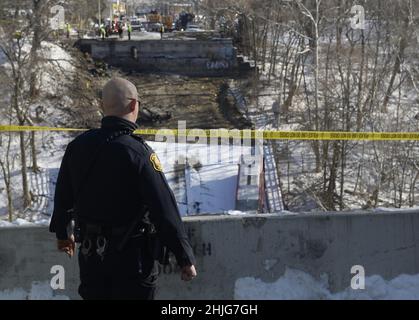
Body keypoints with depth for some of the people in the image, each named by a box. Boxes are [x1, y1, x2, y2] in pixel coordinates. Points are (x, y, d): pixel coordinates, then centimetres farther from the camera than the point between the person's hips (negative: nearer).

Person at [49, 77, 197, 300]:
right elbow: (164, 209, -20)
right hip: (132, 256, -5)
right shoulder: (138, 152, -19)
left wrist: (62, 232, 31)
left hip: (90, 254, 6)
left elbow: (63, 196, 13)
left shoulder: (78, 146, -1)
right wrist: (185, 258, -13)